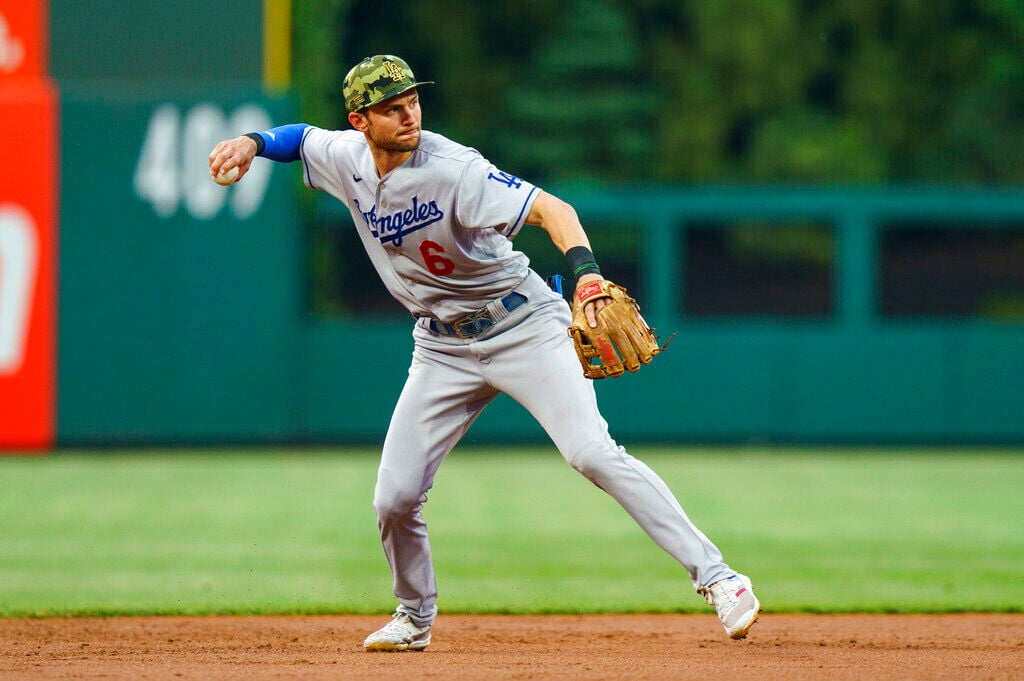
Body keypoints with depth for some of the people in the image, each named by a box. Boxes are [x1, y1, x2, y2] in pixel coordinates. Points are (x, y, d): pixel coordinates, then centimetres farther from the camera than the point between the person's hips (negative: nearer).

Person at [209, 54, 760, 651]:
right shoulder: (348, 159, -5)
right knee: (395, 499, 0)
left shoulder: (453, 170, -24)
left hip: (523, 327, -6)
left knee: (593, 454, -23)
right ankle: (415, 617, 27)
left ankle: (713, 574, -20)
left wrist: (585, 270, -53)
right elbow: (301, 137, 18)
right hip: (443, 349, 6)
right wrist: (250, 144, -4)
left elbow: (550, 209, -34)